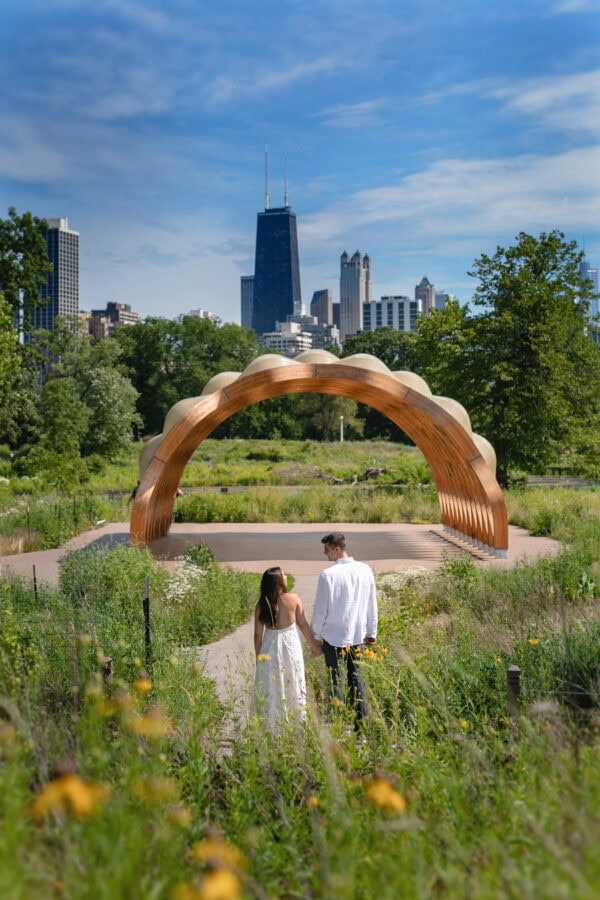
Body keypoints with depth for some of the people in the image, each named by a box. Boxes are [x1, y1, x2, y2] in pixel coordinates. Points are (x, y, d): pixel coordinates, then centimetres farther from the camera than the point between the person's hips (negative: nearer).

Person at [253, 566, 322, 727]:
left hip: (270, 647, 0)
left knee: (271, 686, 13)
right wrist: (314, 645, 8)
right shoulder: (294, 599, -14)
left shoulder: (261, 605, -12)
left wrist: (258, 656, 6)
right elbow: (303, 625, -6)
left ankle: (272, 722, 20)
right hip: (290, 644, 0)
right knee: (293, 683, 17)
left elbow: (258, 635, -7)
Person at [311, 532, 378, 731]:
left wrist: (314, 636, 3)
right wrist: (372, 632, 17)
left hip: (333, 637, -4)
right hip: (357, 635, 4)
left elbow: (320, 610, -10)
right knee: (356, 678, 15)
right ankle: (362, 724, 20)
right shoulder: (365, 570, -2)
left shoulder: (328, 575, -17)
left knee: (336, 682, 5)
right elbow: (372, 605, 6)